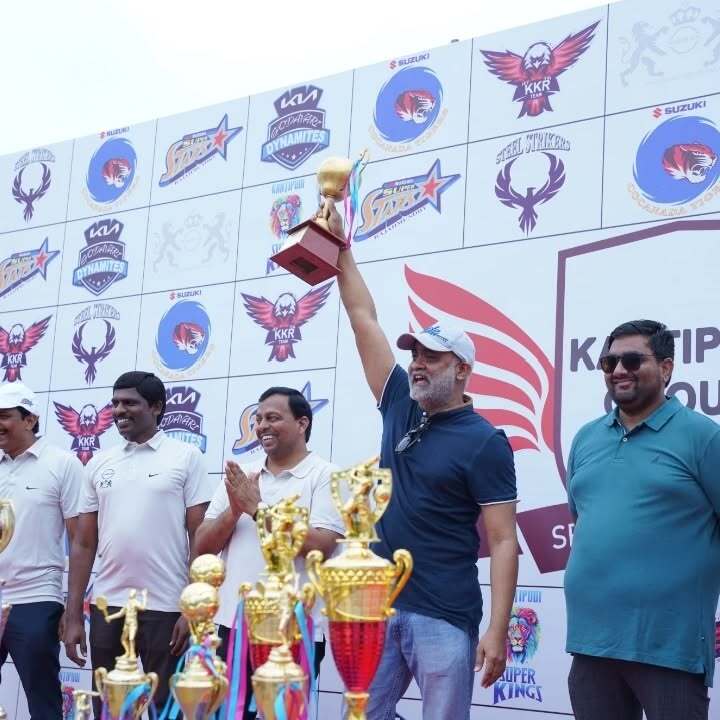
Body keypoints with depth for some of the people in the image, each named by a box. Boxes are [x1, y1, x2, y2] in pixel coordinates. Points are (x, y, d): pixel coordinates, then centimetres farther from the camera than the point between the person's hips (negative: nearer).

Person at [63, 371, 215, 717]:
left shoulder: (186, 457, -1)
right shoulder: (99, 463, 10)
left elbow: (199, 538, -4)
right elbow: (84, 544, 11)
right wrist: (73, 616, 6)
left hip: (166, 608, -4)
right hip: (107, 606, 4)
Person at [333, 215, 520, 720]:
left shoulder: (485, 442, -7)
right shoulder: (401, 406, 8)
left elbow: (503, 540, -10)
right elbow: (363, 319, 10)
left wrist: (498, 630, -17)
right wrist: (340, 246, 9)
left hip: (444, 618, -6)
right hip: (378, 605, 6)